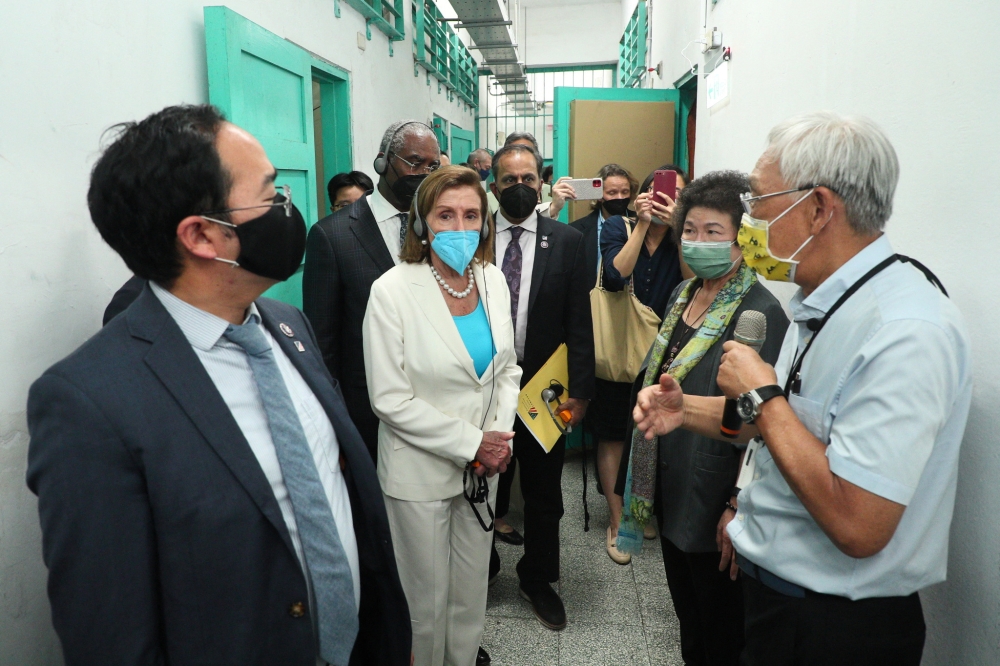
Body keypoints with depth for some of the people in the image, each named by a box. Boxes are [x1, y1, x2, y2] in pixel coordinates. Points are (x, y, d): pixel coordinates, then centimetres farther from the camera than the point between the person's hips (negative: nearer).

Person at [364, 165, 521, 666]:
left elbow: (506, 367, 7)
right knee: (427, 599, 13)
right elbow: (390, 400, -17)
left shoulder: (493, 279, -1)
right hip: (421, 470, -4)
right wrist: (471, 443, -16)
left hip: (482, 467, 5)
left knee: (472, 590, 20)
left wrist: (499, 436, -7)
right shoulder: (392, 291, -17)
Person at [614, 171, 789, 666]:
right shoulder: (684, 292, 4)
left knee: (721, 626, 15)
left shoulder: (760, 313, -21)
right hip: (669, 484, 8)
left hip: (712, 495, -7)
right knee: (685, 607, 26)